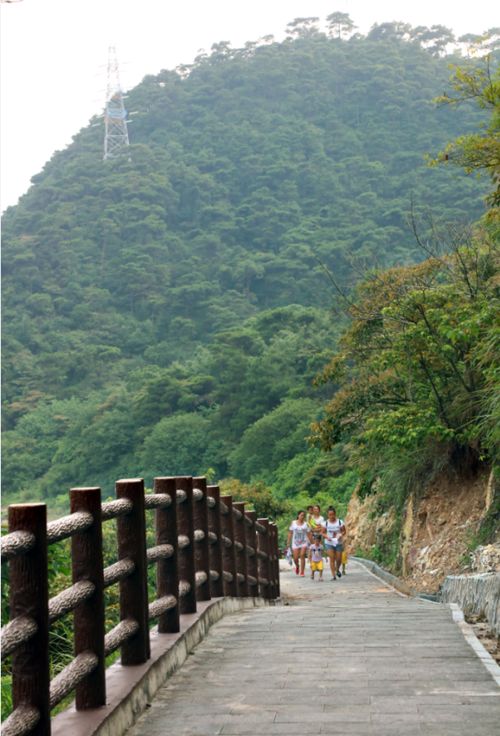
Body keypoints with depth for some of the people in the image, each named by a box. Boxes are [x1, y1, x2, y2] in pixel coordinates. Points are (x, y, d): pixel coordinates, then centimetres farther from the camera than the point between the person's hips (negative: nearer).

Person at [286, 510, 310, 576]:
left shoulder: (306, 524, 2)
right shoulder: (293, 523, 3)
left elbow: (308, 534, 4)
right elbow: (290, 533, 5)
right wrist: (288, 542, 2)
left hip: (304, 542, -1)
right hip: (295, 542, 1)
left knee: (302, 556, -12)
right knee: (295, 558, 0)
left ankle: (302, 572, -4)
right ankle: (297, 566, 34)